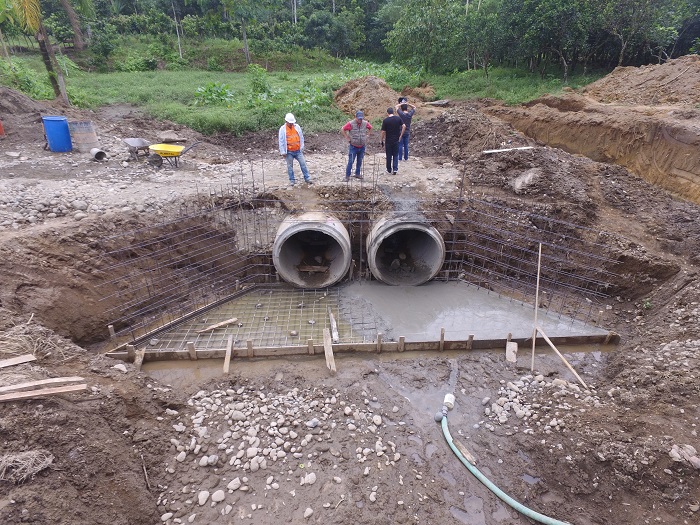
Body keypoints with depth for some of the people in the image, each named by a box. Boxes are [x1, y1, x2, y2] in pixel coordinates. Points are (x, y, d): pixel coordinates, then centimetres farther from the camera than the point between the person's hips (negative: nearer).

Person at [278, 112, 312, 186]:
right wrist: (283, 152, -8)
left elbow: (301, 138, 9)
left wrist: (302, 148, 8)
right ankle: (292, 180, 17)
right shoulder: (282, 129, -7)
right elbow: (281, 141, -6)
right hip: (289, 152, -2)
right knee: (290, 166, 6)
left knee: (303, 164, 3)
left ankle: (307, 178, 12)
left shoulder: (297, 127, 2)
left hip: (298, 151, 3)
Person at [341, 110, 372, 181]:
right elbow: (342, 130, -8)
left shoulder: (365, 123, -1)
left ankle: (357, 174, 26)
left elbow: (370, 128, 19)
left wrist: (367, 135, 11)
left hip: (362, 147, 4)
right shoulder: (351, 124, -14)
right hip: (353, 146, -4)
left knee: (360, 161, 12)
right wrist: (347, 138, -9)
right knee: (350, 161, -6)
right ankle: (347, 176, 1)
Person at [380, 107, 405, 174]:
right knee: (395, 155, 10)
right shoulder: (398, 118, -2)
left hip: (388, 141, -2)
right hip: (396, 140, 2)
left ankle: (389, 170, 18)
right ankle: (395, 169, 0)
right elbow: (404, 126, -8)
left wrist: (382, 140, 1)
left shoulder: (385, 120, -9)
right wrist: (401, 135, -2)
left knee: (389, 156, 9)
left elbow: (383, 132, -9)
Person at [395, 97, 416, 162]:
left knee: (400, 145, 1)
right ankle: (406, 157, 14)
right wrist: (408, 104, 5)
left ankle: (400, 158, 2)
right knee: (406, 145, 10)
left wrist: (402, 103, 7)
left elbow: (396, 106, -1)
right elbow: (414, 107, 14)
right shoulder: (410, 114, -4)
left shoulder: (401, 114, -15)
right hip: (407, 132, 4)